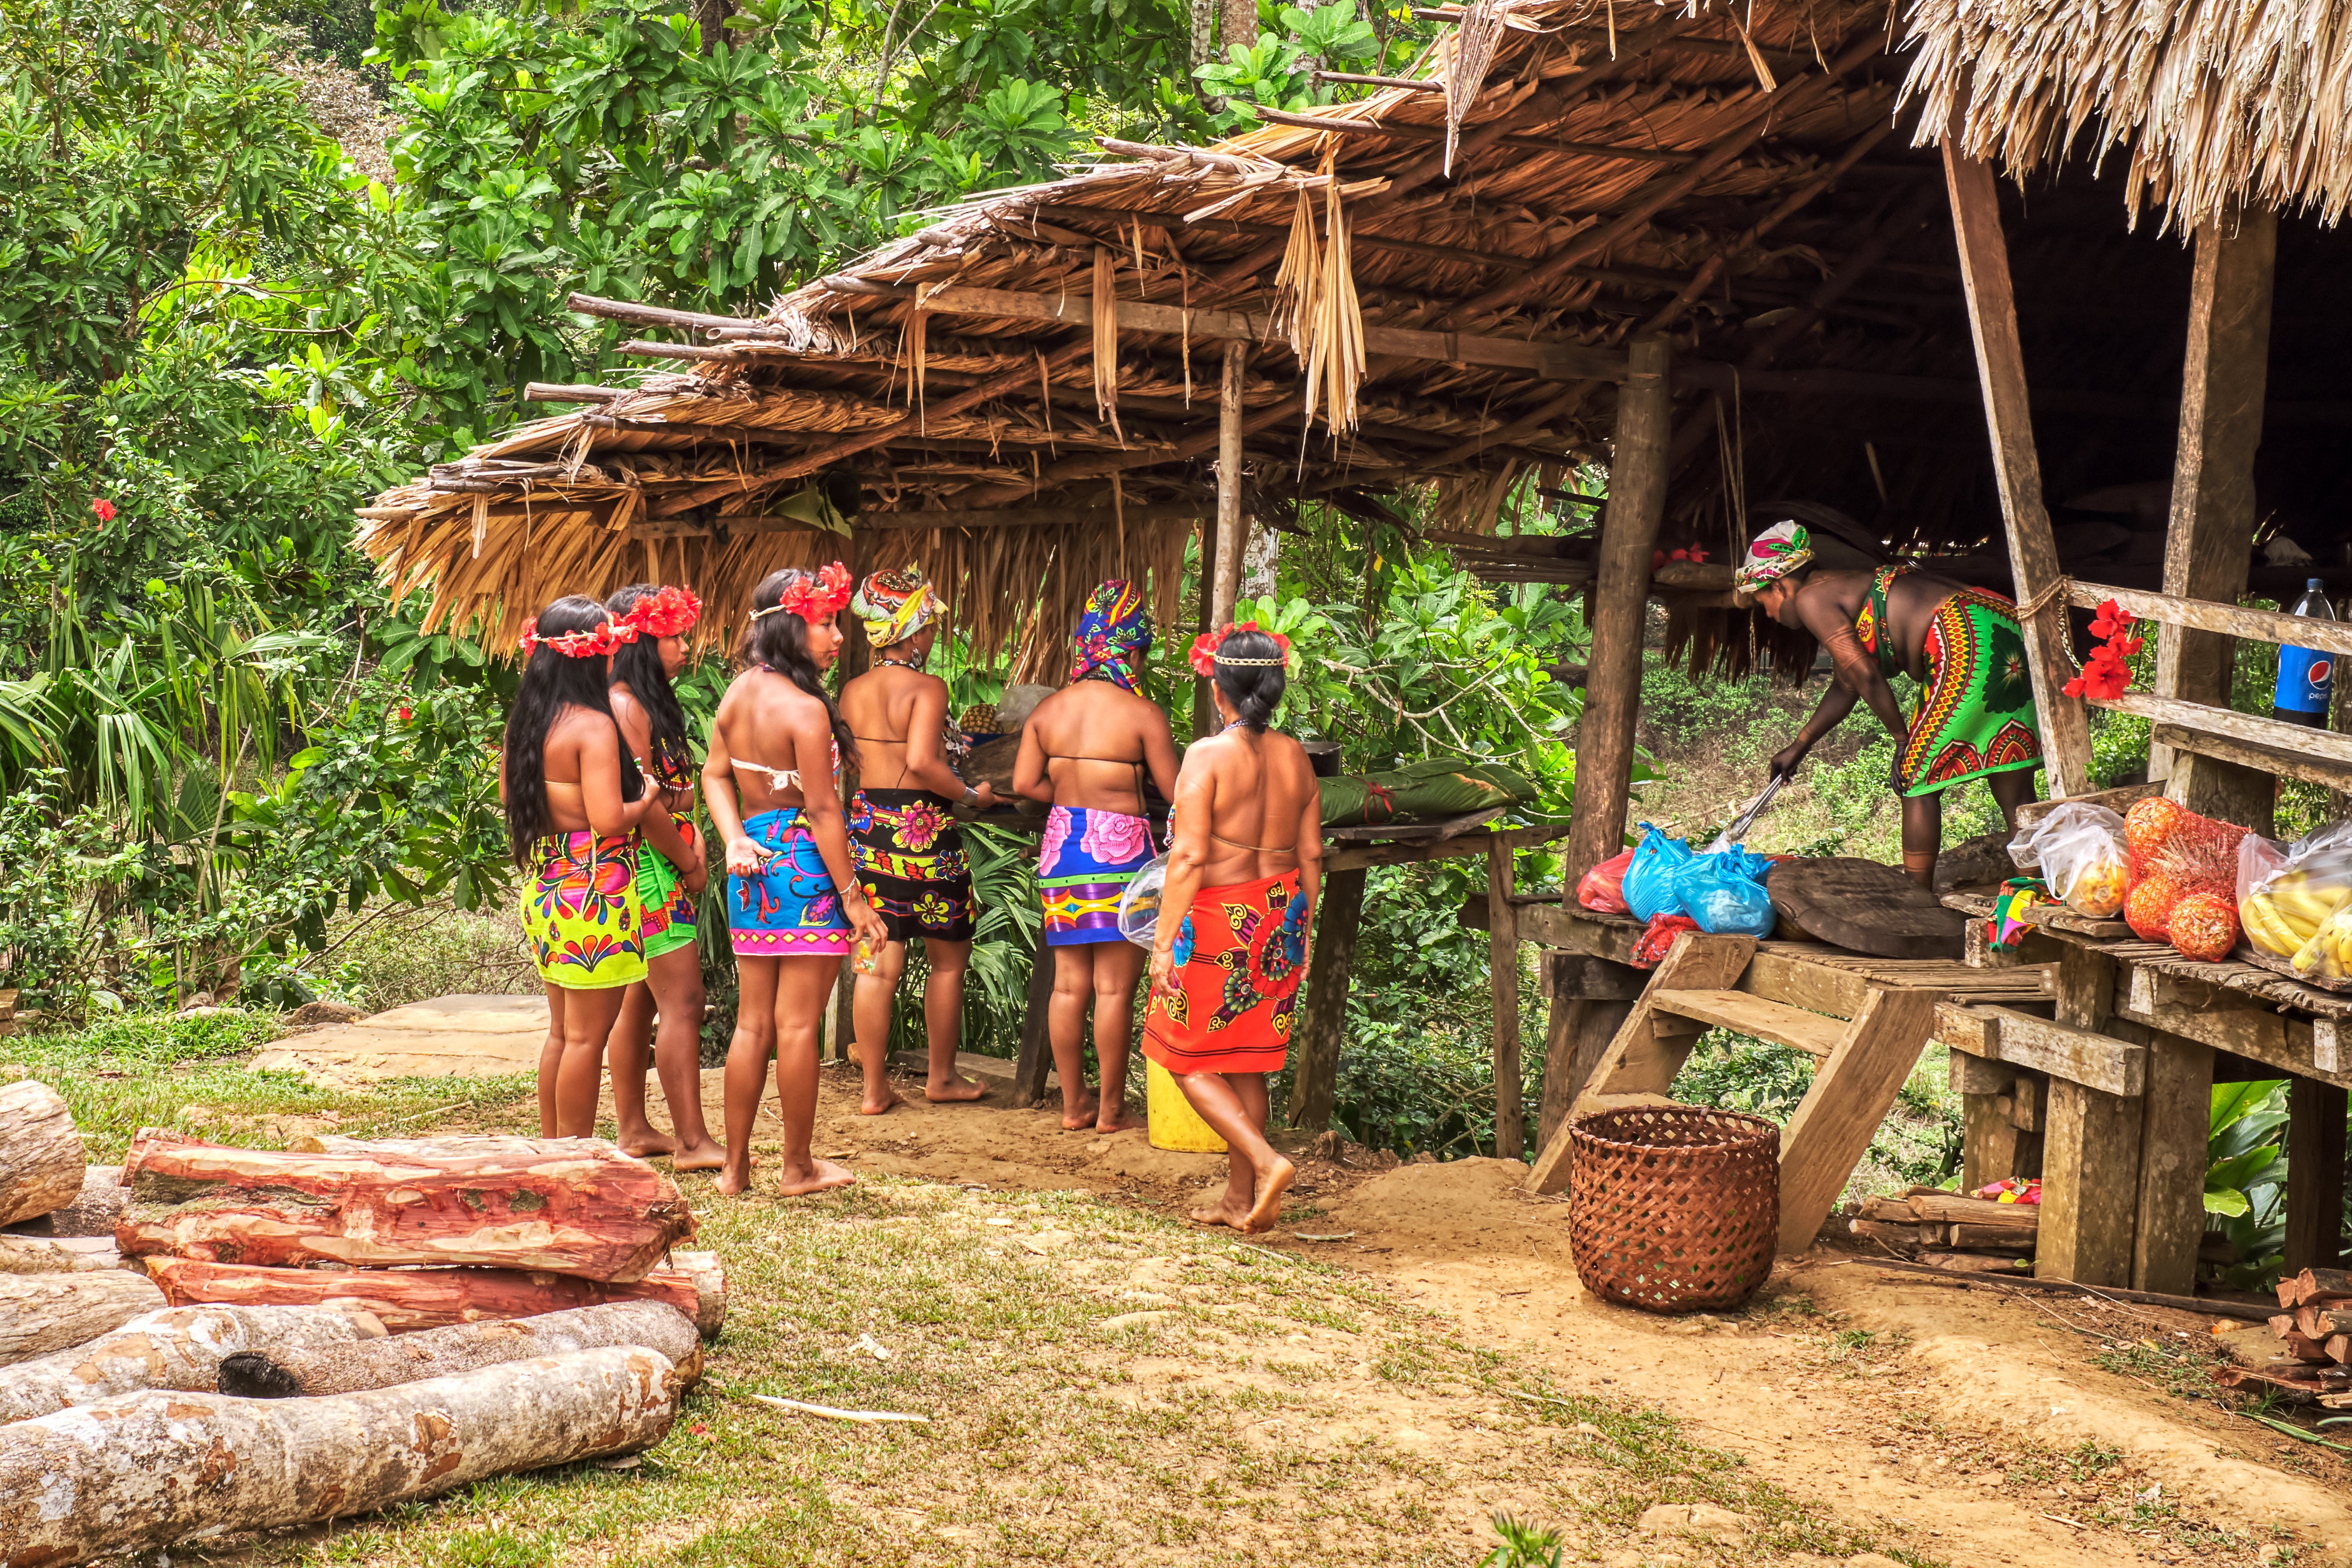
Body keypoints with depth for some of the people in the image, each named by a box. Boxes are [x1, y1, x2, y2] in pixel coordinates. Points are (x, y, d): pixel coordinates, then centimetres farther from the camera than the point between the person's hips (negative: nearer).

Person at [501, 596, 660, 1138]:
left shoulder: (526, 719, 7)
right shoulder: (593, 726, -17)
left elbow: (509, 792, 19)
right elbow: (608, 819, -23)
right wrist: (648, 799, -5)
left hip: (543, 886, 9)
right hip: (593, 889, -9)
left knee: (562, 1031, 19)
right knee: (587, 1036, 1)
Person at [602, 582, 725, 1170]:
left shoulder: (651, 702, 17)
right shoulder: (624, 705, -15)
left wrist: (694, 840, 3)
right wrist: (689, 864, -10)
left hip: (662, 864, 10)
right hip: (650, 866, -10)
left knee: (641, 1001, 13)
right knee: (683, 1001, -10)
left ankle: (632, 1129, 20)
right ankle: (692, 1143, -9)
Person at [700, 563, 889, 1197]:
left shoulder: (738, 693, 7)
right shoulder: (804, 709, -17)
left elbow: (715, 774, 15)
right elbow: (823, 810, -16)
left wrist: (734, 838, 4)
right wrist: (853, 897, -12)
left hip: (752, 870, 8)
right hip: (805, 865, -8)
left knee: (752, 1022, 13)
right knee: (798, 1025, 1)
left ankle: (735, 1167, 19)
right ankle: (799, 1168, 11)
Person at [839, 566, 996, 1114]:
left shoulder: (853, 691, 5)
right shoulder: (926, 688, -13)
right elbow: (923, 761, -25)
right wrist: (971, 795, -11)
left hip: (868, 825, 6)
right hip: (923, 827, -6)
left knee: (879, 963, 9)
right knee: (948, 957, 12)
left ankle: (874, 1088, 10)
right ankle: (941, 1077, 22)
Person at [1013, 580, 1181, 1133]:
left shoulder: (1048, 710, 5)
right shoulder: (1141, 713, -9)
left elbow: (1025, 782, 3)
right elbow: (1176, 791, -6)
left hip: (1062, 844, 5)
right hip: (1120, 847, -5)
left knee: (1069, 983, 11)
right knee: (1115, 987, 1)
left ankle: (1073, 1105, 17)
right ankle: (1111, 1110, 7)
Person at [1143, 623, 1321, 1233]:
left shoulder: (1208, 756, -14)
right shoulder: (1295, 757, 3)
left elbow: (1189, 857, -18)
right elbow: (1311, 853, 8)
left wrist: (1164, 940, -12)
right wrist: (1301, 933, 18)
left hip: (1216, 923, -6)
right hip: (1278, 922, 6)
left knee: (1189, 1061, 6)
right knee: (1247, 1064, 15)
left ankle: (1266, 1161, -10)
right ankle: (1240, 1200, 19)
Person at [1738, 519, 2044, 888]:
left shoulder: (1812, 598, 0)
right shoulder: (1846, 588, 29)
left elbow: (1864, 675, -8)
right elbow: (1847, 686, 39)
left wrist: (1903, 739, 1)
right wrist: (1799, 746, 46)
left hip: (1966, 645, -10)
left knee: (1917, 784, -1)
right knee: (2015, 796, 9)